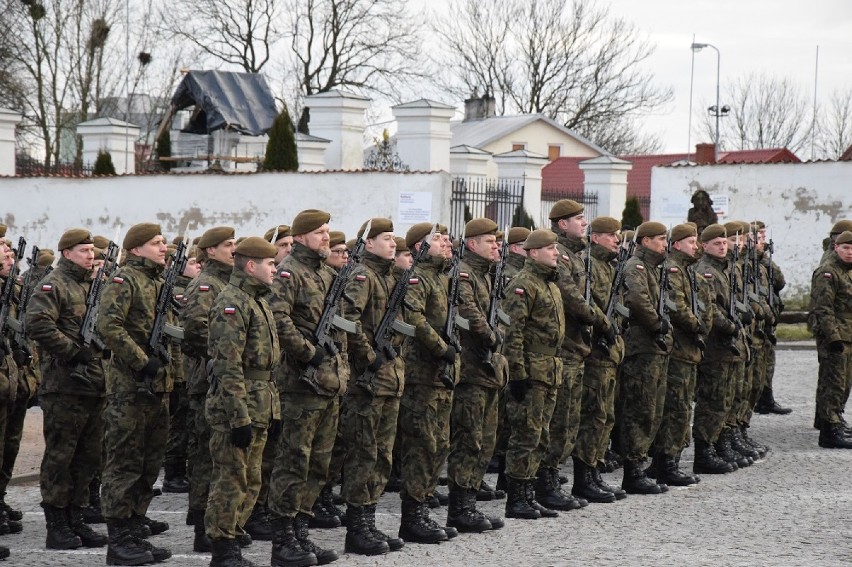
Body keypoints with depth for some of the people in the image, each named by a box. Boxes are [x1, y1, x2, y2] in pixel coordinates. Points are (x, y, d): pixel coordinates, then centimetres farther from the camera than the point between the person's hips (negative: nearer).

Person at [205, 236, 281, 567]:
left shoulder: (258, 301, 18)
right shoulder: (231, 303, -14)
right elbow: (228, 366, -20)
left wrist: (273, 412, 19)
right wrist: (239, 417, -22)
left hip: (258, 409, 10)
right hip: (237, 408, -10)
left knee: (251, 482, 12)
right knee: (231, 481, -4)